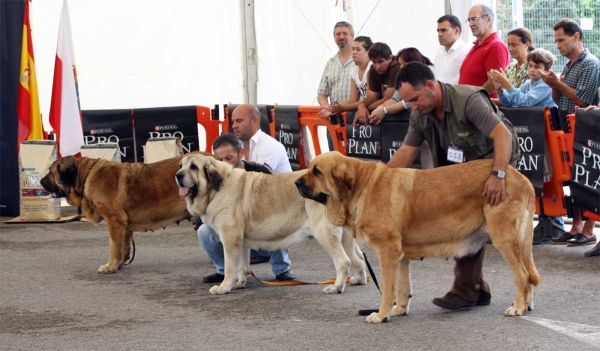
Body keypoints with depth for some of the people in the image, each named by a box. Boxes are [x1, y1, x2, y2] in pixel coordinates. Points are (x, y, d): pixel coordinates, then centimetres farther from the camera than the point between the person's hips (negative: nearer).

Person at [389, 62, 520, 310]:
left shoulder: (469, 100, -30)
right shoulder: (420, 114, -7)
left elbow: (504, 135, -38)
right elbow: (406, 153, -3)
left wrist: (497, 175, -50)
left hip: (495, 157, -8)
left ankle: (465, 290, -16)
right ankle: (478, 290, 14)